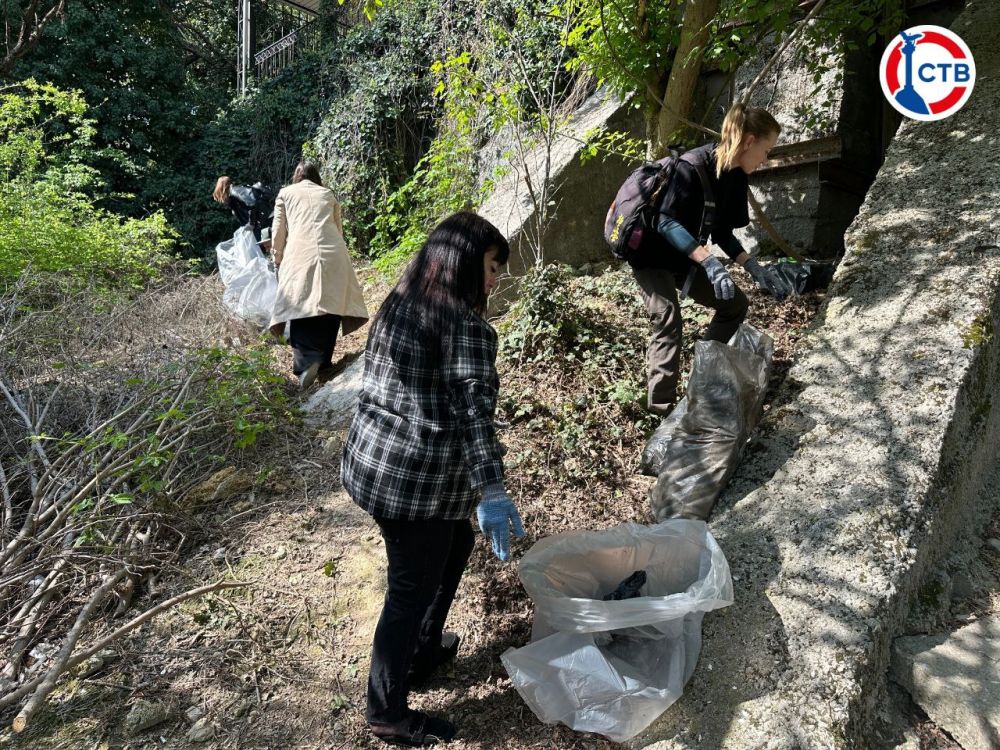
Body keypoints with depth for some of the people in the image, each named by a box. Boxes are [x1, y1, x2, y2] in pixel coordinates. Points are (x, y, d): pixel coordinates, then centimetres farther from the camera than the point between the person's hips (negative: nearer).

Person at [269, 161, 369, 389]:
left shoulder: (285, 193, 20)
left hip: (300, 254, -2)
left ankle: (307, 360, -22)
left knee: (301, 308, -4)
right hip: (333, 253, 2)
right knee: (330, 305, 7)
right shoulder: (328, 194, 25)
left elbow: (278, 231, 16)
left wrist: (277, 259, 27)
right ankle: (323, 360, 5)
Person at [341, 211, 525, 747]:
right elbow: (473, 414, -28)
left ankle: (423, 651, 42)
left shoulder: (397, 306, 8)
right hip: (416, 481, -9)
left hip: (370, 461, 9)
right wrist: (493, 491, -32)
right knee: (412, 591, 8)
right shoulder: (466, 328, -18)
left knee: (457, 543, 27)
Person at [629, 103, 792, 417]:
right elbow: (666, 222, -32)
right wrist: (709, 261, -39)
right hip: (651, 255, -9)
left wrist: (754, 268, -2)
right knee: (668, 322, -23)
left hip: (684, 257, 9)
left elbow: (722, 233, 7)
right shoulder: (692, 166, -25)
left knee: (735, 304, 11)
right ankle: (662, 411, -20)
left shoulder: (736, 178, 0)